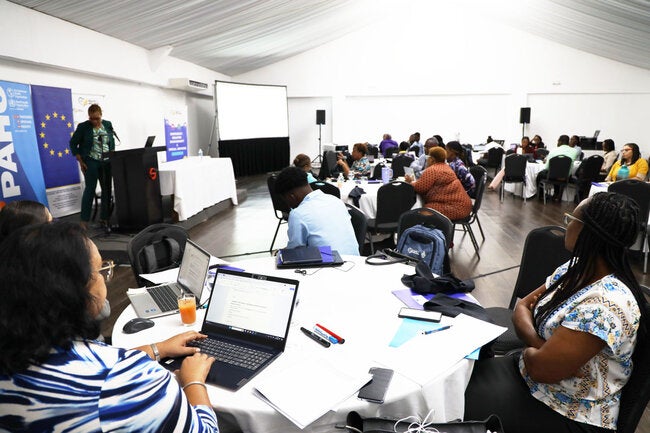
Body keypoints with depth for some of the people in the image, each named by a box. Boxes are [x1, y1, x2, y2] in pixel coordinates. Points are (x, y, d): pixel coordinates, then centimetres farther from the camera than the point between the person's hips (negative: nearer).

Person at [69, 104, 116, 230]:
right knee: (90, 188, -9)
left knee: (107, 189, 5)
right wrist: (80, 161, -5)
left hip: (107, 162, 4)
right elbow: (73, 143, 1)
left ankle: (104, 218, 16)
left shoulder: (107, 125, 7)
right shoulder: (83, 127, -4)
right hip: (91, 162, -4)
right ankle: (84, 220, -5)